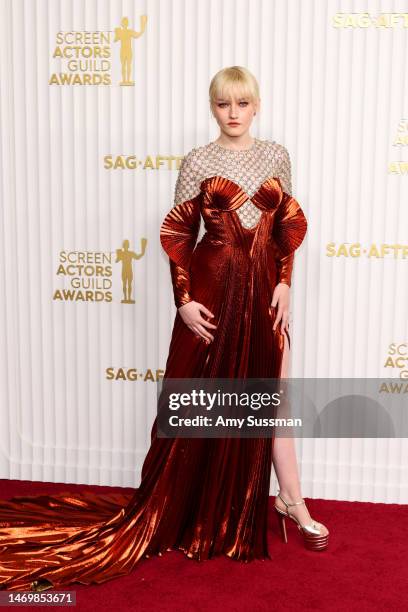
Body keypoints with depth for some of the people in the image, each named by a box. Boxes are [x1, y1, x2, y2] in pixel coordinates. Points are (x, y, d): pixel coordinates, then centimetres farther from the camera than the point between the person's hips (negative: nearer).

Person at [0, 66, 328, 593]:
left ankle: (292, 503, 25)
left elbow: (290, 224, 9)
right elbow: (177, 234, -5)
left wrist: (284, 282, -1)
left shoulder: (276, 155, 6)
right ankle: (189, 511, 27)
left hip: (264, 289, 3)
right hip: (214, 288, -3)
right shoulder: (198, 162, -4)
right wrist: (184, 301, -11)